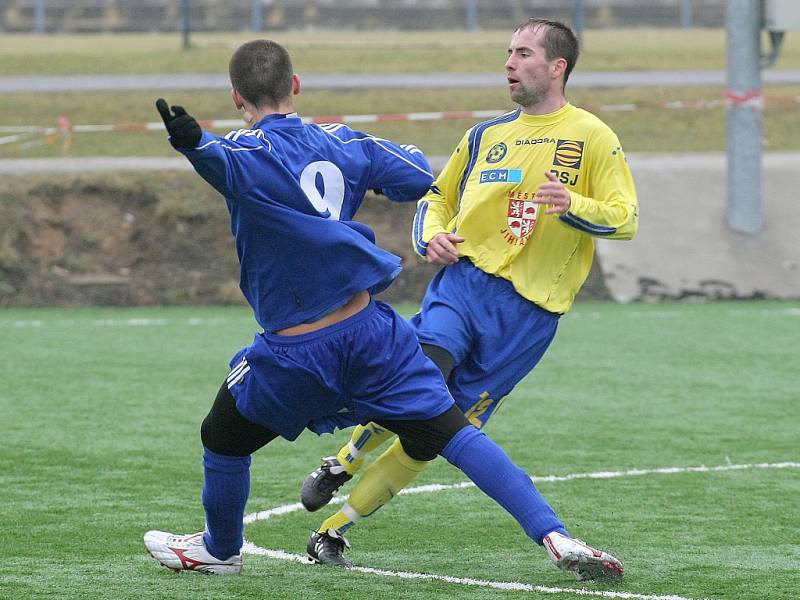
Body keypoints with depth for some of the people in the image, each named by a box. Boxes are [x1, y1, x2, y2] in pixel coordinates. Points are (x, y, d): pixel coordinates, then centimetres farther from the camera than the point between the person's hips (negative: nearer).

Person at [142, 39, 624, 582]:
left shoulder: (249, 152, -9)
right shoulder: (341, 142, 5)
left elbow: (221, 160, -34)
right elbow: (420, 175, 14)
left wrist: (193, 143, -57)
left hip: (295, 350, -3)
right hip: (372, 331, 4)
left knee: (224, 439, 22)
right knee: (456, 433, 2)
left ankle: (220, 549, 40)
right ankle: (556, 536, -9)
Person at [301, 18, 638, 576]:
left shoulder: (593, 138, 4)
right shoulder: (487, 136, 17)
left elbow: (626, 218, 0)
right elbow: (437, 195, 28)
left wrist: (574, 206, -20)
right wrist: (432, 234, 5)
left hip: (529, 307, -2)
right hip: (464, 277, 2)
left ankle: (336, 525, 4)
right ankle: (341, 465, -4)